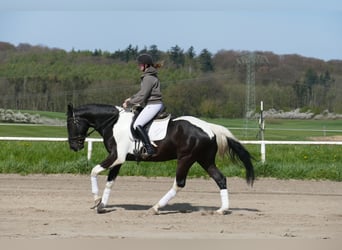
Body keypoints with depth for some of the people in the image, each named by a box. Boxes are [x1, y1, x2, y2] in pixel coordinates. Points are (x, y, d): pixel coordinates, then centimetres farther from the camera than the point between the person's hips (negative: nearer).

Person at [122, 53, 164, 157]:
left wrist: (129, 103, -9)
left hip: (153, 105, -11)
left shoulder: (148, 78, -17)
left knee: (137, 125, -21)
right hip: (156, 104, 11)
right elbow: (142, 91, 26)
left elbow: (142, 96, -18)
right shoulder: (151, 76, 15)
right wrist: (131, 98, 19)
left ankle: (149, 149, -27)